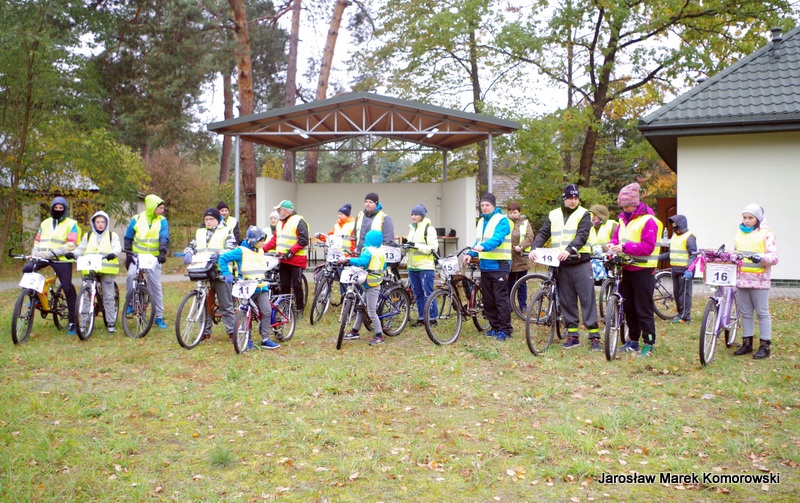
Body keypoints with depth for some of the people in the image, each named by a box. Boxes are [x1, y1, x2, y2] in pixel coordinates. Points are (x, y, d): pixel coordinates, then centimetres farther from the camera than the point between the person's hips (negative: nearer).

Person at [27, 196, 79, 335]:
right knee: (27, 269, -20)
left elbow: (71, 245, -9)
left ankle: (72, 321, 2)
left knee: (67, 288, -6)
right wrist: (34, 253, 2)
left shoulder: (71, 224, 3)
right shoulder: (45, 223, 20)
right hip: (42, 257, 5)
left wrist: (52, 253, -20)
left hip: (62, 260, -5)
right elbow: (37, 240, 22)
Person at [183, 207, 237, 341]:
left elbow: (230, 248, -5)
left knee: (226, 304, -4)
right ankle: (205, 332, 16)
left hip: (220, 272, -5)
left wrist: (218, 255, -24)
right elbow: (191, 246, 16)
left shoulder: (226, 231, 7)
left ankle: (232, 331, 0)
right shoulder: (200, 233, 22)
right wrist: (188, 253, -8)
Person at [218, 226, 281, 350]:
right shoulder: (241, 251, -8)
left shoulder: (260, 251, 13)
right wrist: (227, 274, -14)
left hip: (261, 287, 5)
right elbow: (222, 258, -8)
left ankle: (265, 339, -3)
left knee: (267, 311, -8)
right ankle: (248, 339, 16)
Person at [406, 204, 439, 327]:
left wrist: (416, 246, -22)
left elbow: (432, 248, -15)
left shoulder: (429, 229, -7)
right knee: (418, 295, 10)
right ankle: (422, 318, 17)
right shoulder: (412, 228, 16)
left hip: (425, 267, -7)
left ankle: (433, 318, 4)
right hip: (413, 267, 7)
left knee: (427, 294, -4)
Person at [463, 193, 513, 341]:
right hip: (485, 265, 8)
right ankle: (495, 327, 21)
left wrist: (483, 247, -40)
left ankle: (505, 330, -1)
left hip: (499, 265, -8)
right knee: (488, 299, 11)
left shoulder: (502, 220, -7)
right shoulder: (481, 222, 17)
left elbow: (497, 238, -23)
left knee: (501, 298, -7)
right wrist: (471, 253, 0)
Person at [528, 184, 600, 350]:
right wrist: (534, 248, -14)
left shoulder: (583, 214, -1)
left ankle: (594, 336, 0)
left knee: (587, 299, -4)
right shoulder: (553, 215, 12)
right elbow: (543, 234, 6)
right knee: (566, 301, 8)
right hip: (561, 264, 4)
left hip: (580, 263, -4)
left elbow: (582, 235, -14)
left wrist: (569, 250, -31)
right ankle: (573, 335, 17)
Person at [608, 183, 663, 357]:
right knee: (628, 306, 13)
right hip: (627, 268, 8)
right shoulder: (624, 219, 11)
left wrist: (625, 247, -26)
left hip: (643, 270, -8)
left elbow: (648, 247, -19)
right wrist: (613, 245, -4)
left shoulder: (648, 220, -13)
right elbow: (616, 236, 19)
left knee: (644, 309, -4)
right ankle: (633, 341, 24)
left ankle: (649, 343, 5)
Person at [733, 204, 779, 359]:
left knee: (762, 313, 0)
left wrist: (761, 257, -28)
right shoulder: (739, 233, 15)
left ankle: (765, 346, 6)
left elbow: (774, 257, -11)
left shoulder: (766, 234, -3)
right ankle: (747, 343, 19)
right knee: (745, 313, 11)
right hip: (741, 279, 5)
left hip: (759, 279, -5)